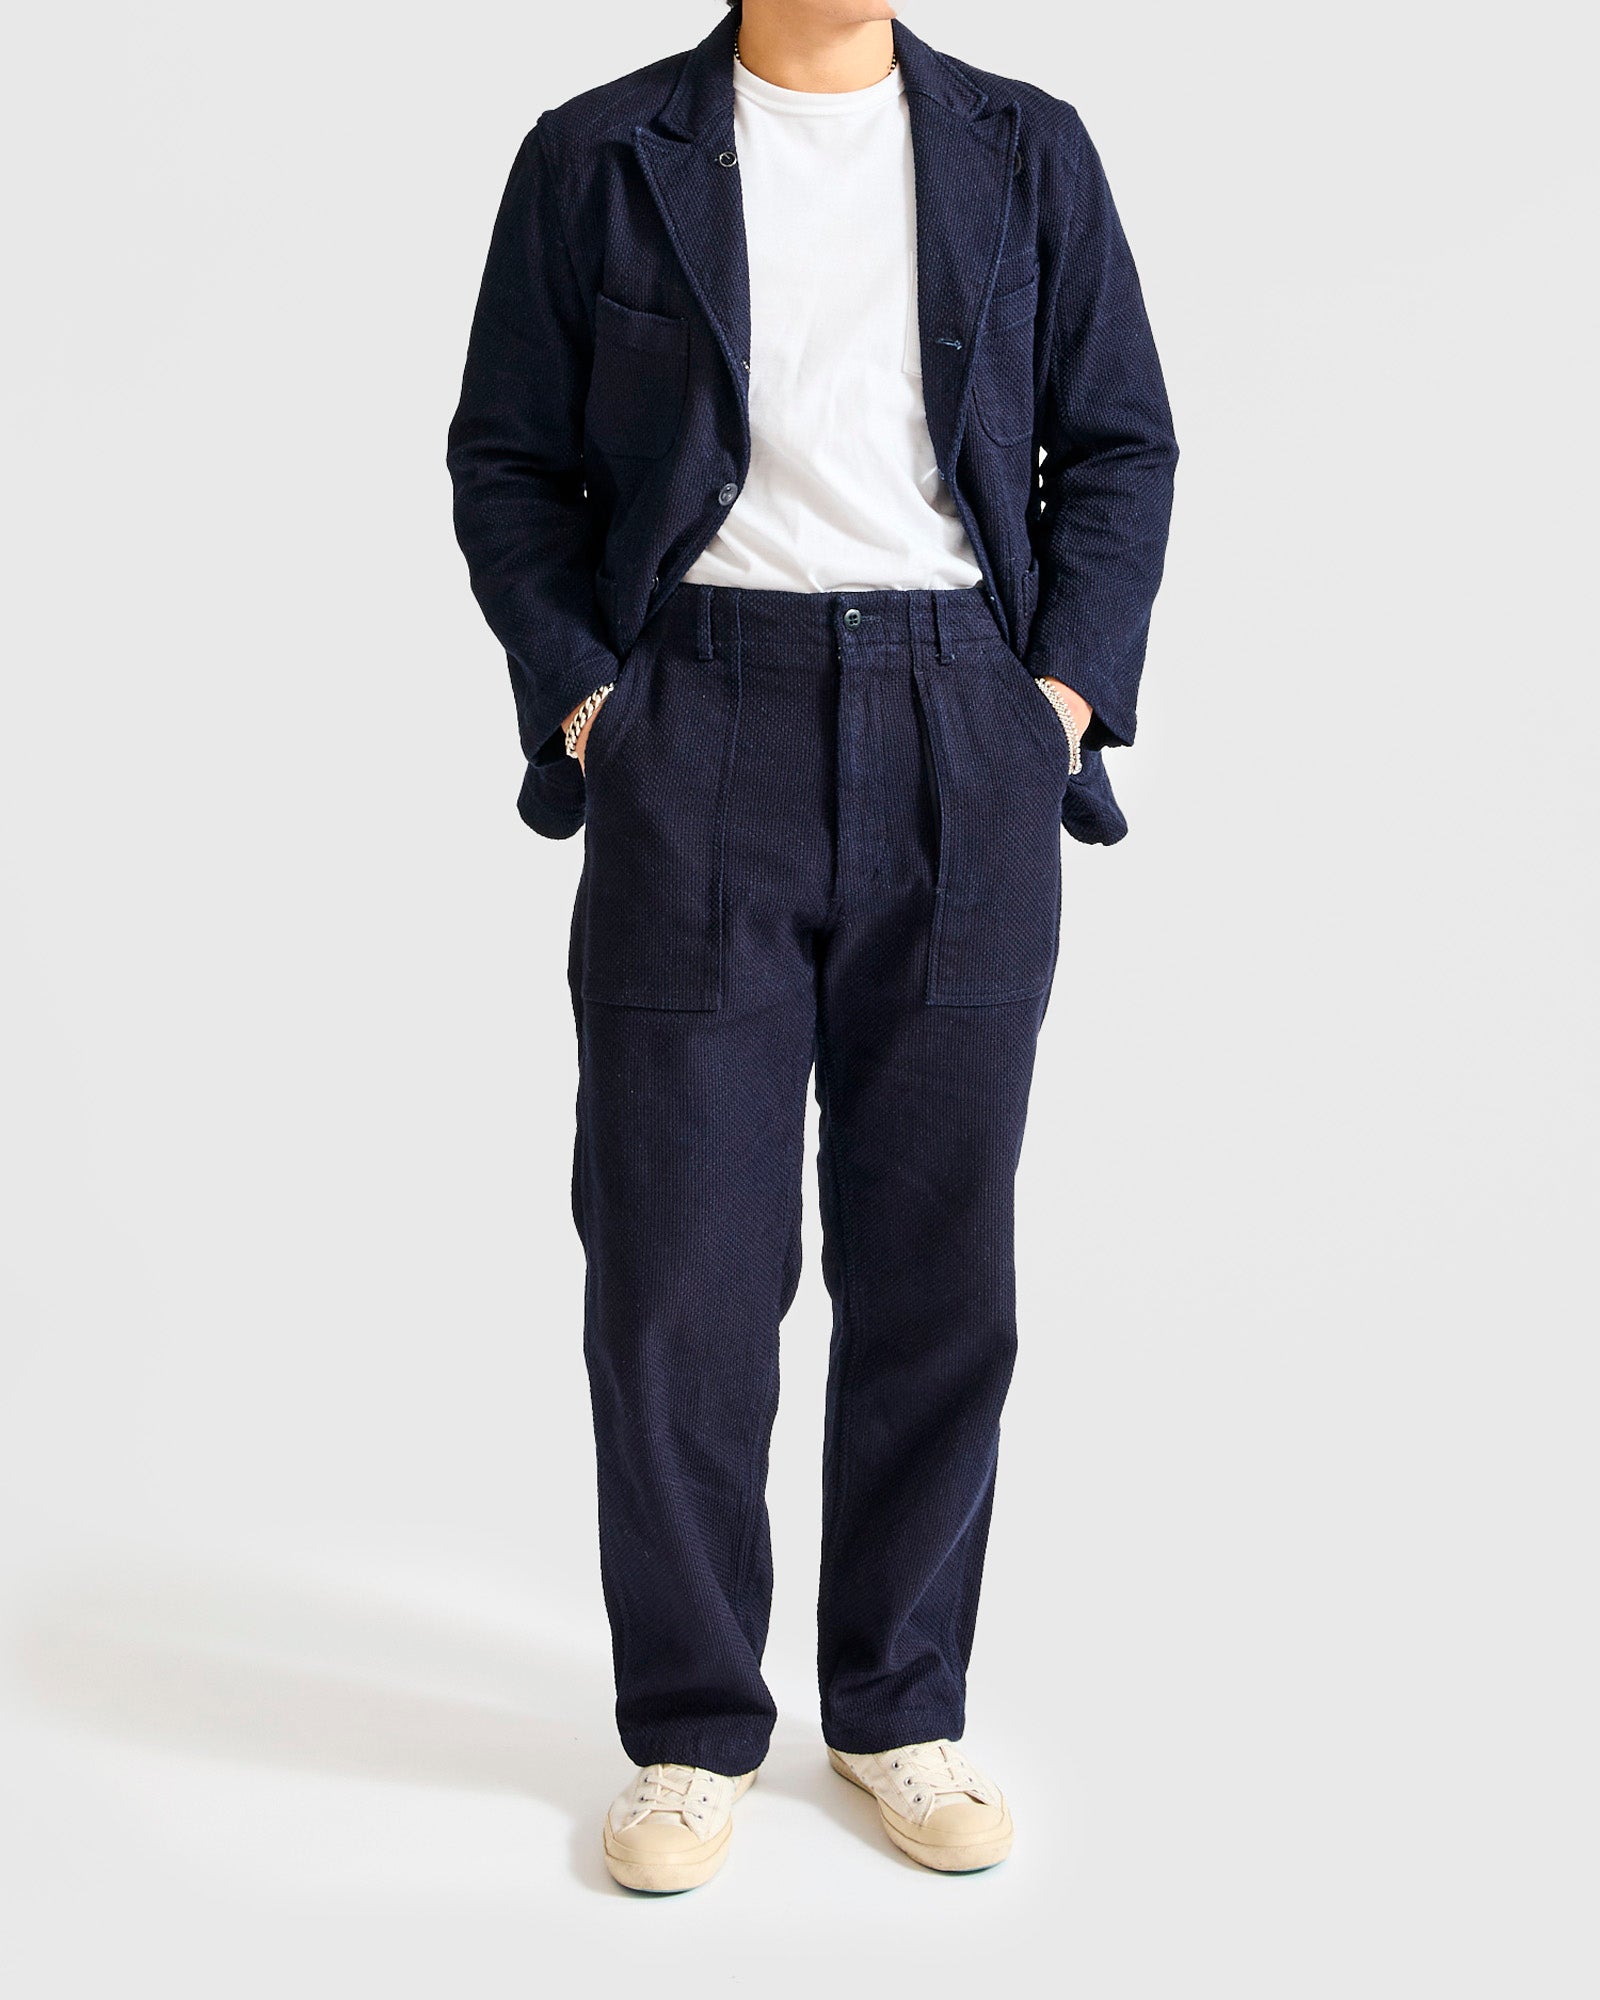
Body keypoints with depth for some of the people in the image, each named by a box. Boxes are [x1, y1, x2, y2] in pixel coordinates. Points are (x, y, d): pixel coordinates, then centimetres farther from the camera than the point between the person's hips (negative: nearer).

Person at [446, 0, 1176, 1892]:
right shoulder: (596, 157, 7)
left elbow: (1120, 446, 11)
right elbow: (506, 458, 8)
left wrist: (1065, 700, -1)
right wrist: (582, 702, -4)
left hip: (964, 743, 2)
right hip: (700, 738, -1)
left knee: (937, 1269, 6)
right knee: (676, 1271, 0)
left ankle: (901, 1706, 23)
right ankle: (690, 1730, 17)